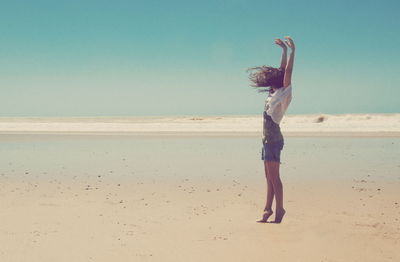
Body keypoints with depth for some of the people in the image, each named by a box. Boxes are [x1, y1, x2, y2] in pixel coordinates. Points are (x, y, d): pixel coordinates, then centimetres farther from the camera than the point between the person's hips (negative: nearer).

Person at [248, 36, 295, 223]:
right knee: (269, 177, 10)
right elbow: (282, 70, 23)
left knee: (273, 176, -9)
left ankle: (279, 210, -7)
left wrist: (292, 51, -16)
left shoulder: (282, 93, -5)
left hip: (274, 139, -9)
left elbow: (286, 72, -15)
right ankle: (268, 208, 14)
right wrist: (284, 50, 26)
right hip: (267, 138, 9)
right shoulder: (274, 94, 15)